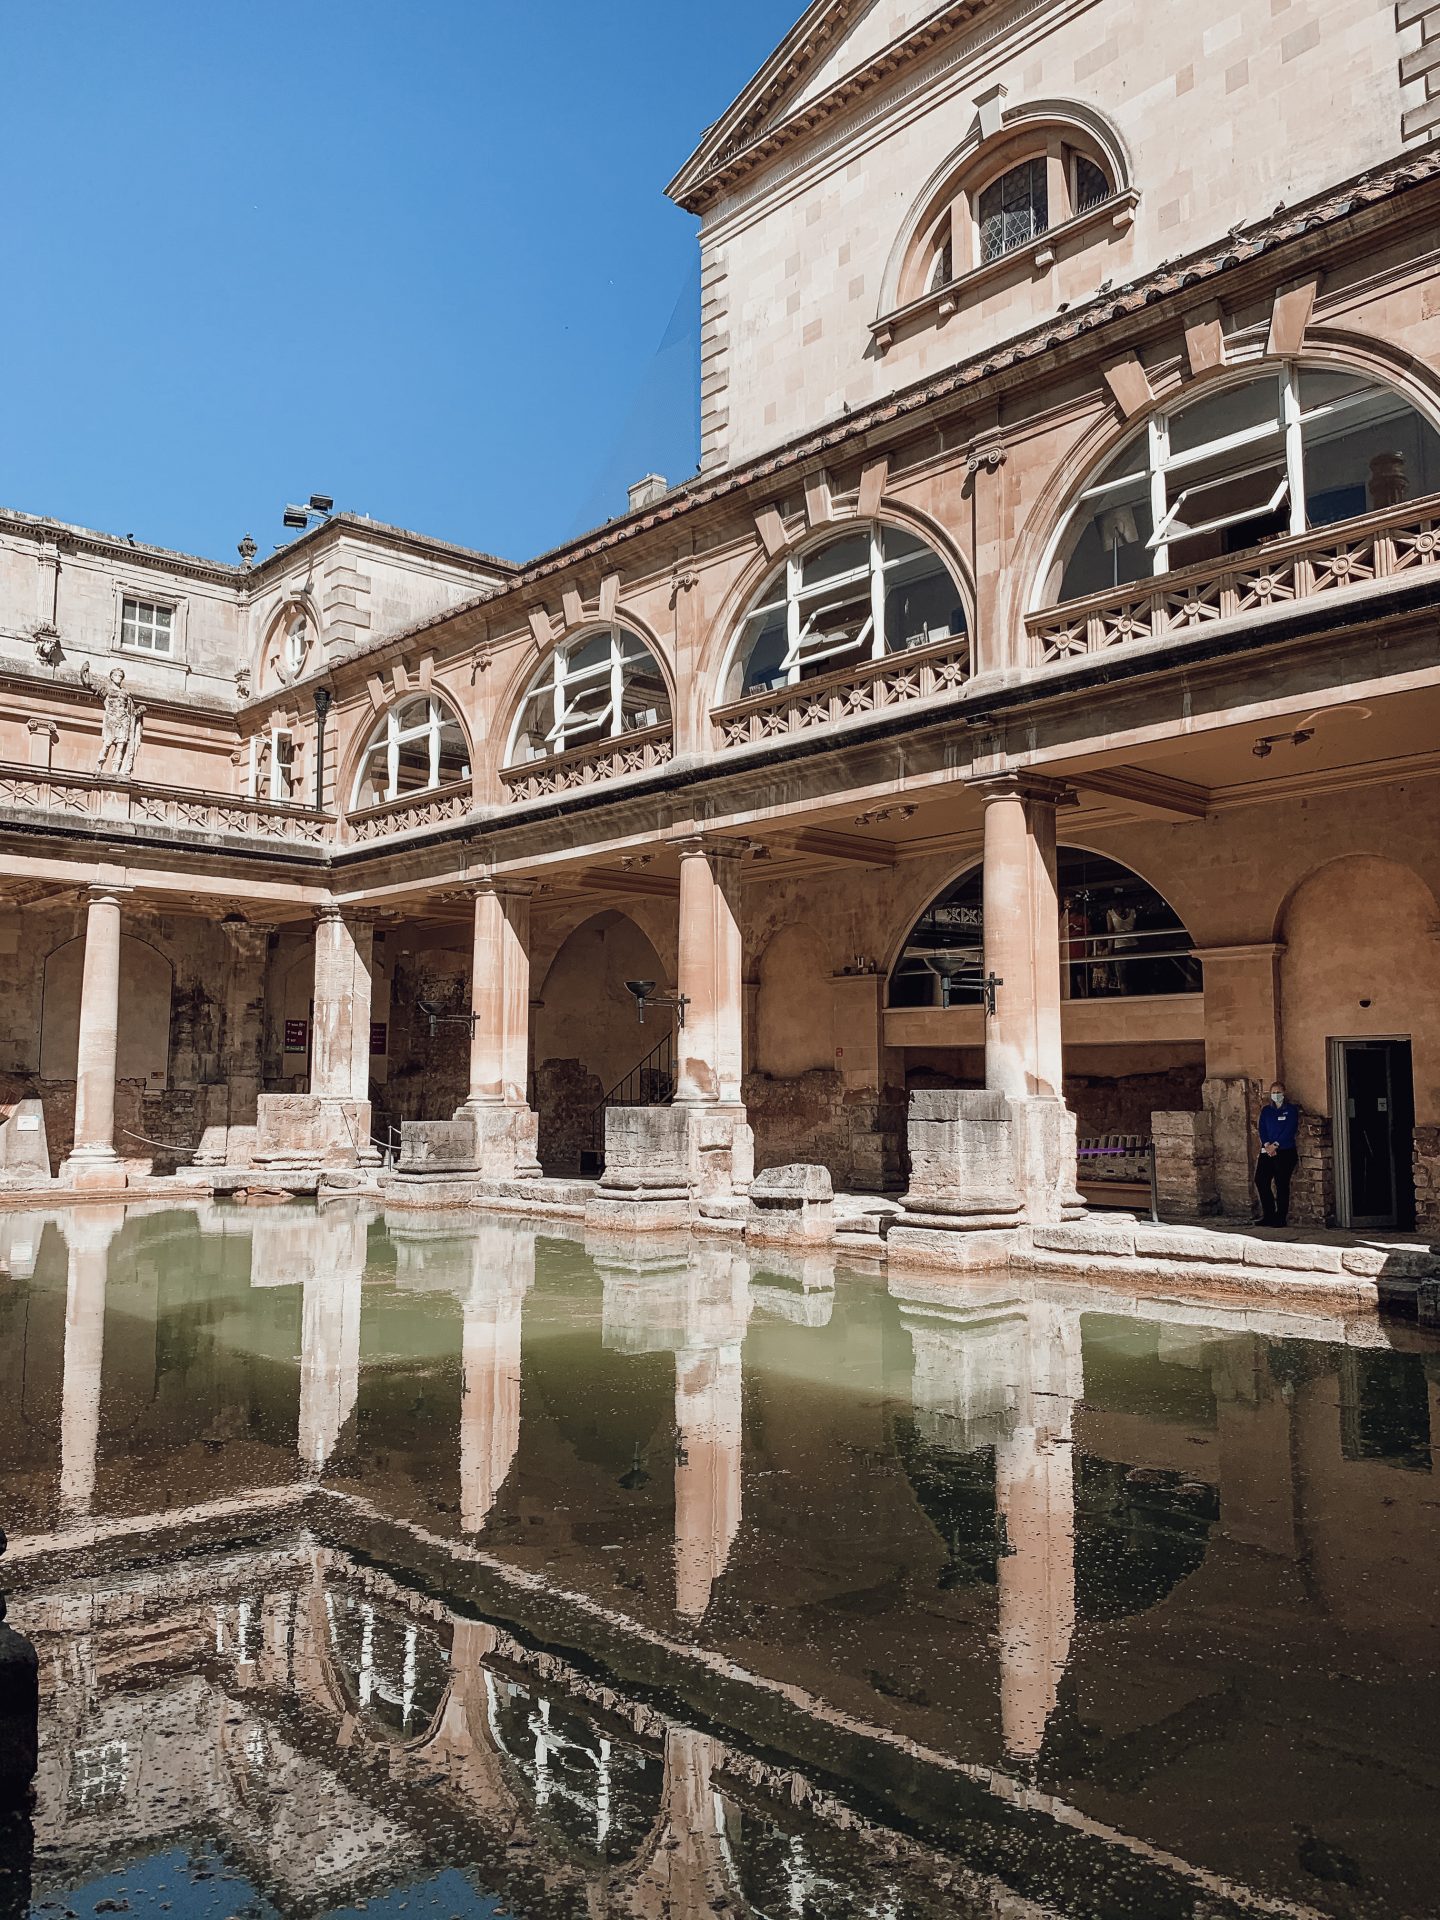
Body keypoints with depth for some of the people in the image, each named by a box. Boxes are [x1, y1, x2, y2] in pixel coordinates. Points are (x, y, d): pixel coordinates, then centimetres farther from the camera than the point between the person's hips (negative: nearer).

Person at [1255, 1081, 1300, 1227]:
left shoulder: (1291, 1110, 2)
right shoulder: (1266, 1111, 14)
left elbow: (1290, 1131, -8)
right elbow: (1262, 1129, 7)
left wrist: (1275, 1145, -14)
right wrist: (1267, 1145, -10)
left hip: (1285, 1152, -4)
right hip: (1267, 1151, 4)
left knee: (1281, 1185, -4)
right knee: (1260, 1180, -4)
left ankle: (1281, 1217, 3)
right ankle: (1269, 1214, 6)